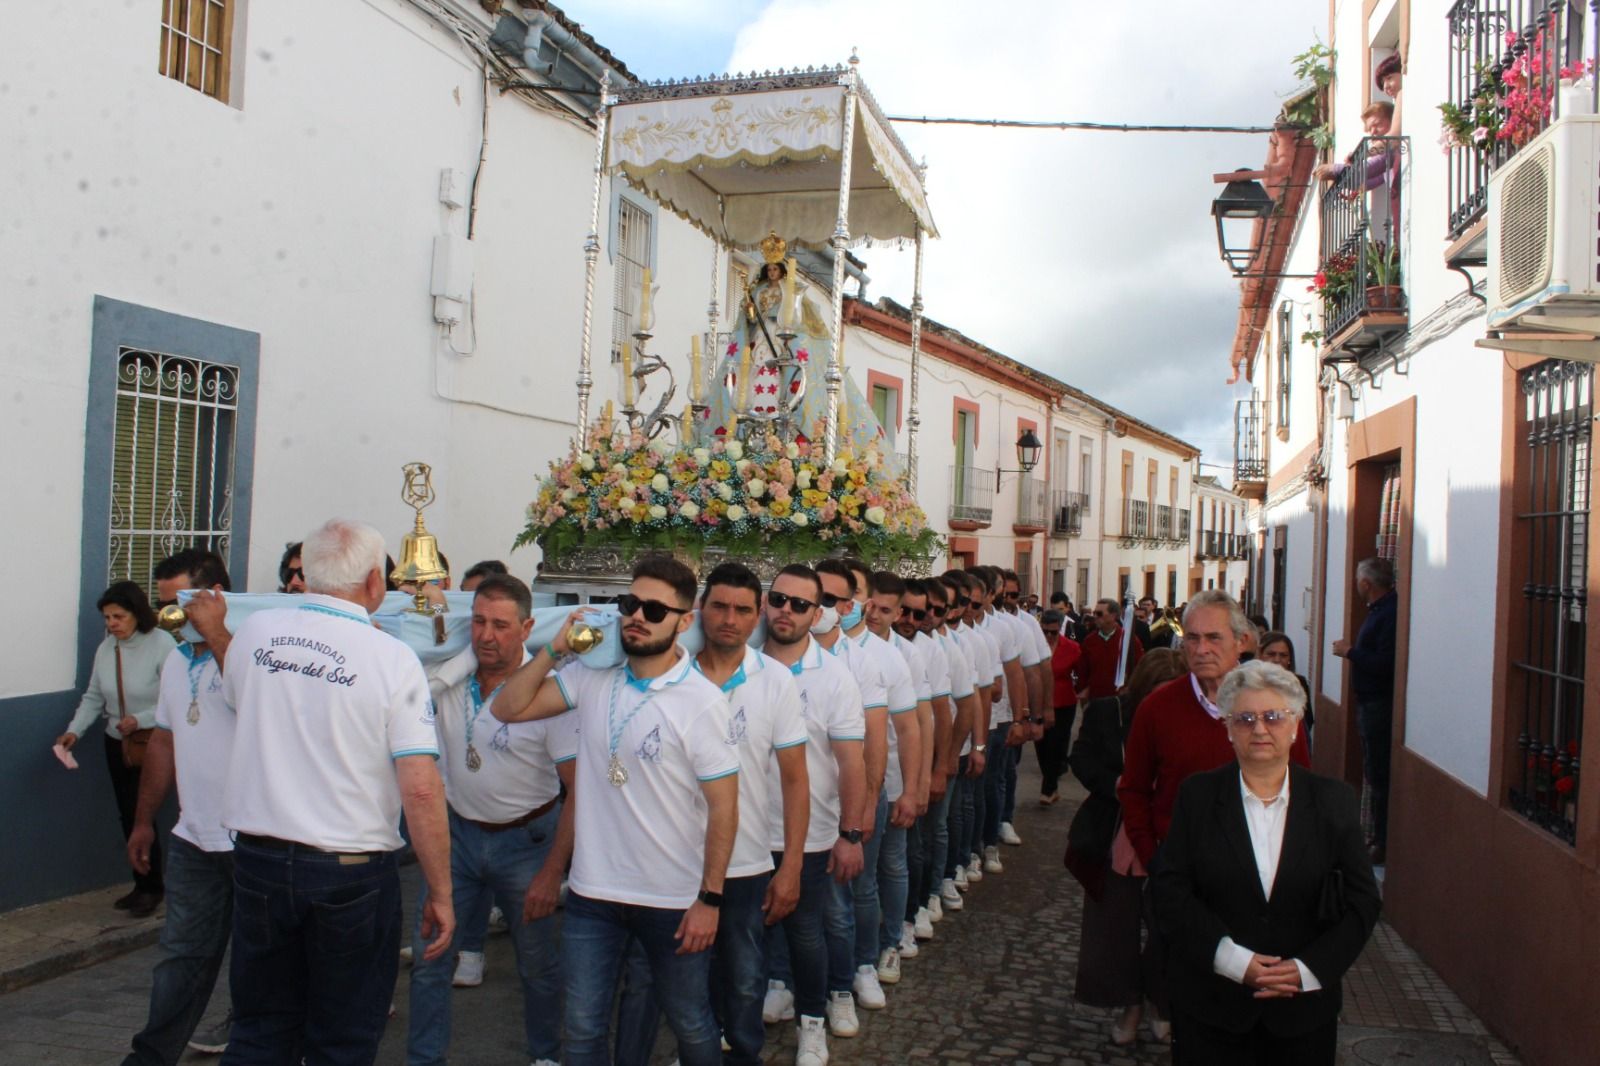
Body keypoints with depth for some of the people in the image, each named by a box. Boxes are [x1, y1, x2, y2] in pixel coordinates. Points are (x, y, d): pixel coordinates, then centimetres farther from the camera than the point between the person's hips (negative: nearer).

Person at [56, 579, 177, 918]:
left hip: (152, 744, -6)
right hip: (117, 744, 6)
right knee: (127, 816, 12)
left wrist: (140, 720, -26)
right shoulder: (105, 649, 1)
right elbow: (93, 697, 7)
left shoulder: (162, 644, -18)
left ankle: (152, 887, 14)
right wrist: (74, 730, -6)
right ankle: (142, 884, 26)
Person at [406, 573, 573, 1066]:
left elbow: (580, 789, -16)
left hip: (526, 840, -3)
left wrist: (552, 871, -17)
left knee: (539, 965, 10)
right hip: (457, 832, 3)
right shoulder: (447, 671, -6)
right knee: (429, 957, 5)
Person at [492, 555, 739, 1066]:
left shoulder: (703, 701, -15)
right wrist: (556, 647, -8)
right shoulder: (592, 675, -1)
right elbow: (508, 708, 1)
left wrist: (710, 898, -13)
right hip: (592, 891, 4)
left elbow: (723, 807, -13)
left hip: (674, 899, -3)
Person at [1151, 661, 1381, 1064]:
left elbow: (1362, 902, 0)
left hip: (1303, 1005, 1)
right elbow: (1168, 890, -7)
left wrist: (1307, 969, -11)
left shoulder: (1334, 800, 1)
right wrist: (1234, 961, -15)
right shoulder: (1197, 794, -2)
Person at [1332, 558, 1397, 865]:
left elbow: (1385, 664, -26)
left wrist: (1350, 652, -16)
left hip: (1380, 705, -11)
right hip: (1370, 703, 11)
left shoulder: (1390, 613, -20)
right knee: (1374, 774, 16)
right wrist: (1352, 651, 7)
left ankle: (1384, 845, 4)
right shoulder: (1378, 610, 13)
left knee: (1379, 776, -4)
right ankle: (1379, 838, 26)